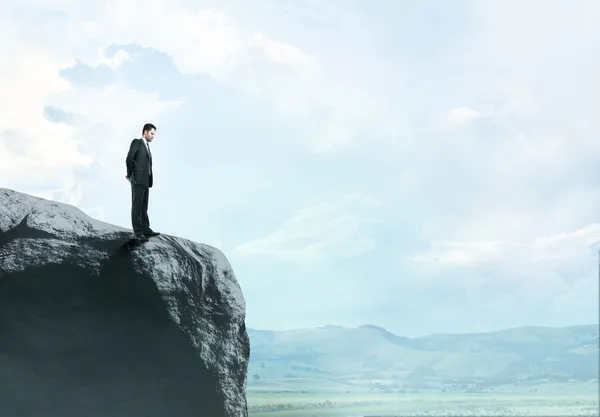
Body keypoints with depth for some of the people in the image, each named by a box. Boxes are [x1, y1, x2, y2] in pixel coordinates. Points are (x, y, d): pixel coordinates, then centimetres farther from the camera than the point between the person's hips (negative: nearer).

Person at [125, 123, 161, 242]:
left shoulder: (147, 146, 20)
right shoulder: (136, 142, -3)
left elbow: (148, 164, 14)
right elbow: (129, 160, -11)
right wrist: (130, 175, -3)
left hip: (145, 181, 8)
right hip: (138, 180, -8)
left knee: (144, 207, 10)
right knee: (137, 206, -5)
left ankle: (146, 230, 13)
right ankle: (138, 232, -5)